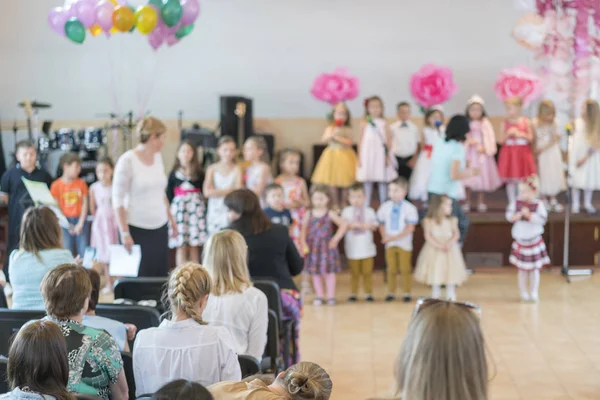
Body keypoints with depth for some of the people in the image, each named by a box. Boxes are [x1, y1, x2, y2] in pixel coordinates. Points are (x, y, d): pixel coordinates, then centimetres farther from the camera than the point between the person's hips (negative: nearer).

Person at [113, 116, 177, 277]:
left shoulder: (157, 157, 9)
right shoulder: (128, 160, -10)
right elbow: (118, 199, -10)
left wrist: (171, 218, 16)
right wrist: (124, 233, -14)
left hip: (160, 227, 6)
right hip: (137, 229, -6)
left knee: (161, 273, 2)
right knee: (140, 276, -3)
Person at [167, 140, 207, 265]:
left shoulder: (199, 173, 5)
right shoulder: (174, 174, 6)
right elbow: (169, 195, 8)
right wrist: (169, 212, 0)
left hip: (196, 208, 0)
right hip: (179, 208, 0)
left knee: (194, 246, 0)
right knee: (181, 247, -1)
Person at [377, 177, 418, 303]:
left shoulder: (409, 208, -9)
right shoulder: (385, 207, 3)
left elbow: (410, 228, -13)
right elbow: (381, 224, 8)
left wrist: (394, 237, -19)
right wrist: (384, 236, -11)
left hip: (404, 243, -3)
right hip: (390, 244, 3)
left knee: (405, 269, 2)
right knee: (391, 269, 8)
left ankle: (407, 293, 10)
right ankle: (391, 292, 16)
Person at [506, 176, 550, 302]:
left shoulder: (538, 204, -10)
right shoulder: (516, 203, -3)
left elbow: (542, 219, -17)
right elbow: (509, 215, -4)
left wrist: (529, 215, -25)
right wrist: (518, 215, -22)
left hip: (534, 240, -2)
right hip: (520, 240, 2)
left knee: (534, 269, 6)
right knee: (522, 269, 9)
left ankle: (533, 293, 17)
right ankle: (524, 293, 21)